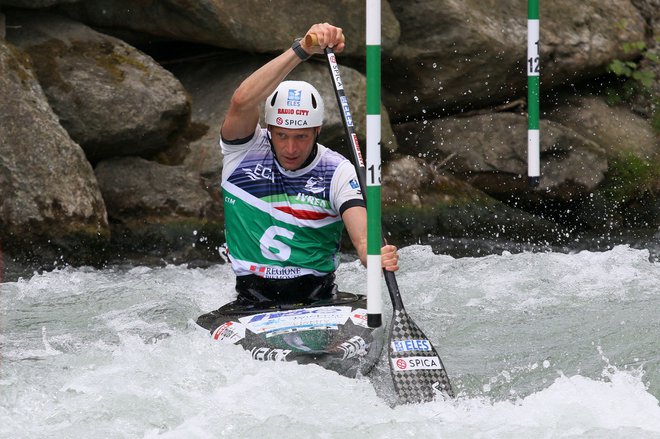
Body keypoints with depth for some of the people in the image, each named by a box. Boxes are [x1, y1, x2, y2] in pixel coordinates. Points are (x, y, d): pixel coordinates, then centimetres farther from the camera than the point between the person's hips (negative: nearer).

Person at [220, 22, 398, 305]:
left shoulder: (337, 172, -1)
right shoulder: (246, 150, -3)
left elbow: (362, 236, -15)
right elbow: (243, 101, -24)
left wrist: (376, 257, -41)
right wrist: (302, 49, -33)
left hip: (319, 301, 0)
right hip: (253, 300, 0)